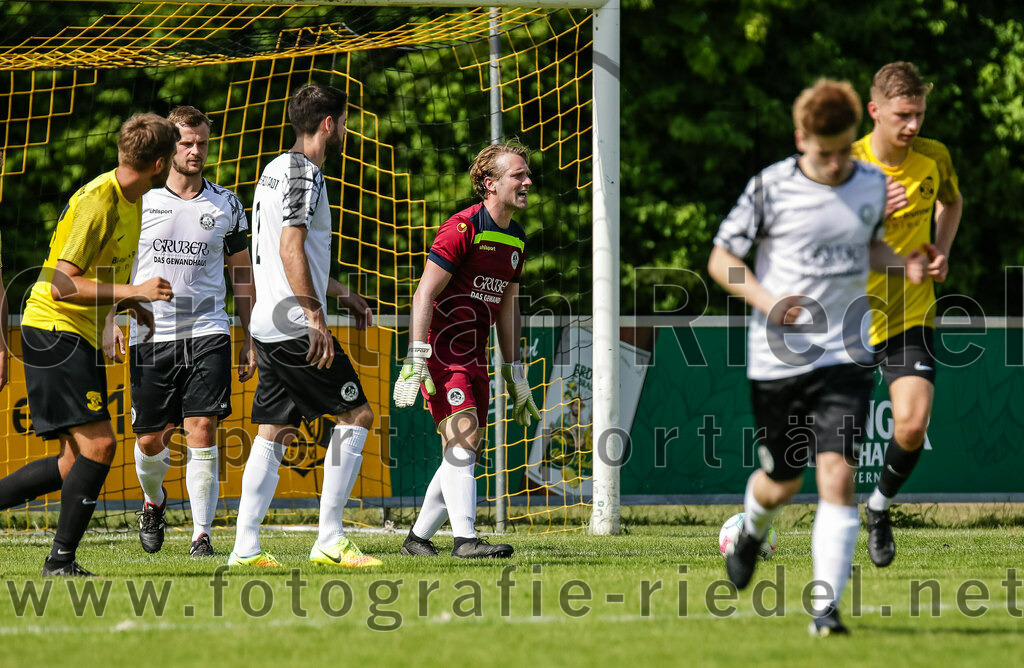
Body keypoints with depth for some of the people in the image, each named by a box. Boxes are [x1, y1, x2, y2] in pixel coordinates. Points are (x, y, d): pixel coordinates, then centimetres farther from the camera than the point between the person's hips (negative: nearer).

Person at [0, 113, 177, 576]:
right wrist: (132, 292, -27)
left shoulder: (132, 200, 12)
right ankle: (61, 560, -10)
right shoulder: (96, 202, -19)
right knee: (98, 445, -16)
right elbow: (62, 285, -23)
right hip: (54, 331, -10)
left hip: (83, 337, 10)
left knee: (78, 462, 6)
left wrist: (129, 302, 13)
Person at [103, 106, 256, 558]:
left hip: (207, 334, 0)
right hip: (150, 334, 0)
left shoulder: (226, 205, 7)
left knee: (201, 431, -11)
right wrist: (110, 322, -3)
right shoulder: (139, 201, 3)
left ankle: (202, 534, -7)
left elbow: (242, 272, 15)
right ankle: (153, 502, 36)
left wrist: (250, 338, 10)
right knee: (150, 439, 4)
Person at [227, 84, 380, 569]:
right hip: (296, 327, -10)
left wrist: (342, 294, 33)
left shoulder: (275, 170, 21)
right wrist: (315, 318, -23)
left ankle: (245, 548, 4)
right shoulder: (304, 172, -10)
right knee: (356, 415, -4)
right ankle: (329, 541, -8)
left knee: (274, 432, 9)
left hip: (269, 325, 10)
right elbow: (291, 247, -20)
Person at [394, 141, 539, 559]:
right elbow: (424, 293, -17)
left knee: (466, 451, 8)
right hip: (441, 348, -9)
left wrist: (515, 375, 19)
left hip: (474, 354, 9)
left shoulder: (516, 240, 12)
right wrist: (416, 360, -24)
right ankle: (465, 538, -24)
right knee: (462, 439, -19)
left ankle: (418, 537, 19)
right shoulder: (463, 228, -14)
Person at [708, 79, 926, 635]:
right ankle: (752, 531, 49)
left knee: (837, 475, -15)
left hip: (845, 357, 1)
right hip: (777, 358, -1)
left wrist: (899, 261, 2)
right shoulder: (770, 188, -7)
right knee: (782, 483, 12)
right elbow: (720, 258, -2)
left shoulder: (873, 184, 4)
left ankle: (826, 605, -14)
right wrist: (766, 300, -18)